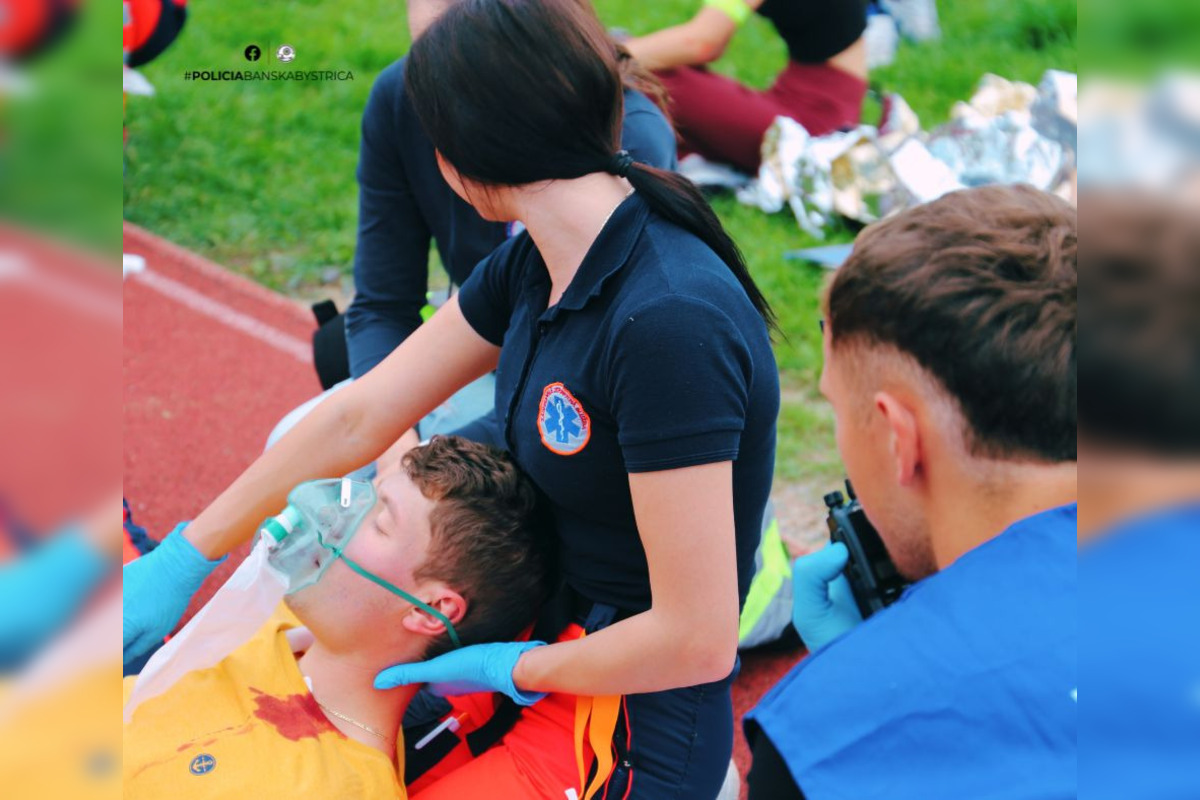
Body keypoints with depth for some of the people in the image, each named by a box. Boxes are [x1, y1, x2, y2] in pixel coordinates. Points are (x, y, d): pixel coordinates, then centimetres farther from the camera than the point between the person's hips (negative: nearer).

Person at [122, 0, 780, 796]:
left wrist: (515, 669, -12)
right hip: (548, 630, 8)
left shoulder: (670, 321, -29)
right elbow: (359, 418, 5)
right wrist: (182, 560, 9)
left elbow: (696, 639, -27)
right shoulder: (533, 267, 0)